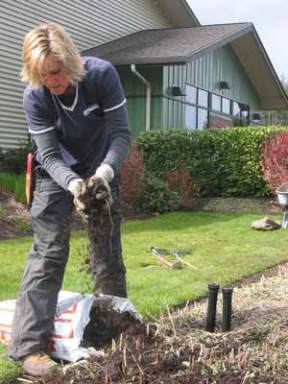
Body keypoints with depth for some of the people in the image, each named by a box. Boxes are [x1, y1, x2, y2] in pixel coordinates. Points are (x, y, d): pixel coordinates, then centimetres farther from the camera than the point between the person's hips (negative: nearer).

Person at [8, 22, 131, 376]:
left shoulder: (101, 74, -25)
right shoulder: (34, 96, -24)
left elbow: (121, 133, -24)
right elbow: (49, 155, -22)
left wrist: (106, 170, -41)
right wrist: (73, 184, -41)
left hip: (102, 170, 2)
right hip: (57, 174, -1)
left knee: (109, 251, 7)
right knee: (48, 253, -11)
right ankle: (29, 345, -9)